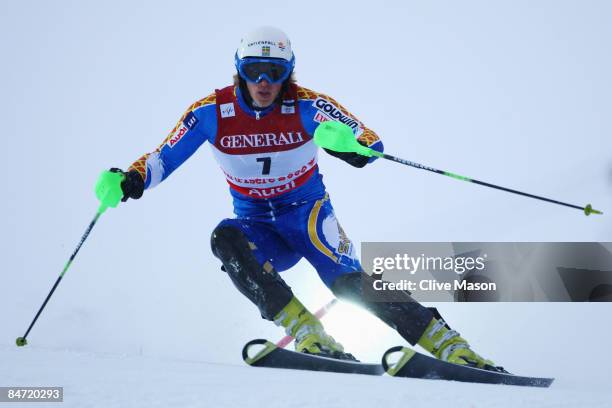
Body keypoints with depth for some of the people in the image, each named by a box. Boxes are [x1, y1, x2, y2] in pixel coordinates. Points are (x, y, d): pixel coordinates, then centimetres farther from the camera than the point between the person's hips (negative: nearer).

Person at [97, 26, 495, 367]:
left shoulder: (306, 105, -14)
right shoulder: (211, 112, -9)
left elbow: (372, 142, -19)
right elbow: (163, 158, -2)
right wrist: (132, 180, -23)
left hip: (307, 212, -2)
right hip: (257, 226, 2)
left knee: (348, 281, -29)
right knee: (225, 239, -32)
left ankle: (449, 345, -23)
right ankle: (311, 336, -35)